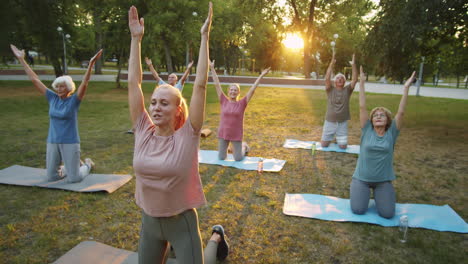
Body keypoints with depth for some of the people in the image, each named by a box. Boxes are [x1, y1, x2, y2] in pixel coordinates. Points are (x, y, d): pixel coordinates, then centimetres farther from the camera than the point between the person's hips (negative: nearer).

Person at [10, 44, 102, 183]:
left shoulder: (74, 100, -8)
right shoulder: (53, 98, 4)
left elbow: (84, 83, -23)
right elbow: (34, 79, 6)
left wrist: (91, 64, -35)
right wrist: (21, 59, 7)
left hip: (70, 143, -5)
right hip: (53, 142, 5)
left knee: (74, 179, -4)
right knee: (51, 177, 10)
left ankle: (87, 164, 28)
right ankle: (75, 165, 35)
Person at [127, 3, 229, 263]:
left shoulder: (187, 135, -18)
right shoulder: (143, 132, -9)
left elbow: (200, 84, -22)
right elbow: (134, 82, -7)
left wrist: (205, 37, -21)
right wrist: (136, 39, -6)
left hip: (181, 221, -4)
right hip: (149, 220, 4)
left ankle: (216, 238, 37)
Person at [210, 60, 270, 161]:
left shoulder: (242, 103, -6)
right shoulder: (224, 101, -3)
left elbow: (252, 89, -8)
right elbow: (217, 84, -2)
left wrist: (261, 75, -10)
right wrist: (212, 68, -1)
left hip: (237, 135, -1)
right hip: (223, 134, 2)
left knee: (238, 159, 6)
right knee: (221, 157, 8)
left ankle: (244, 146, 37)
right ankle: (225, 147, 41)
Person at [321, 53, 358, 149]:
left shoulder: (347, 90, 2)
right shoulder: (330, 89, -2)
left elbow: (355, 79, -12)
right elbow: (327, 78, -17)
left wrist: (353, 65, -19)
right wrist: (332, 63, -23)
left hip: (342, 123, 1)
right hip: (329, 121, 0)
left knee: (343, 146, 1)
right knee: (324, 144, 3)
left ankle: (338, 138, 36)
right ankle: (330, 137, 38)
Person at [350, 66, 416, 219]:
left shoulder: (391, 133, -2)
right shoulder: (367, 130, -5)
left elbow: (401, 112, -11)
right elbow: (362, 107, -9)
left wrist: (406, 88, -17)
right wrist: (362, 83, -13)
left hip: (383, 180, 1)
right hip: (362, 177, -1)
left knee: (387, 214, -10)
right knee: (358, 210, -12)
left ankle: (378, 192, 23)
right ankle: (356, 188, 22)